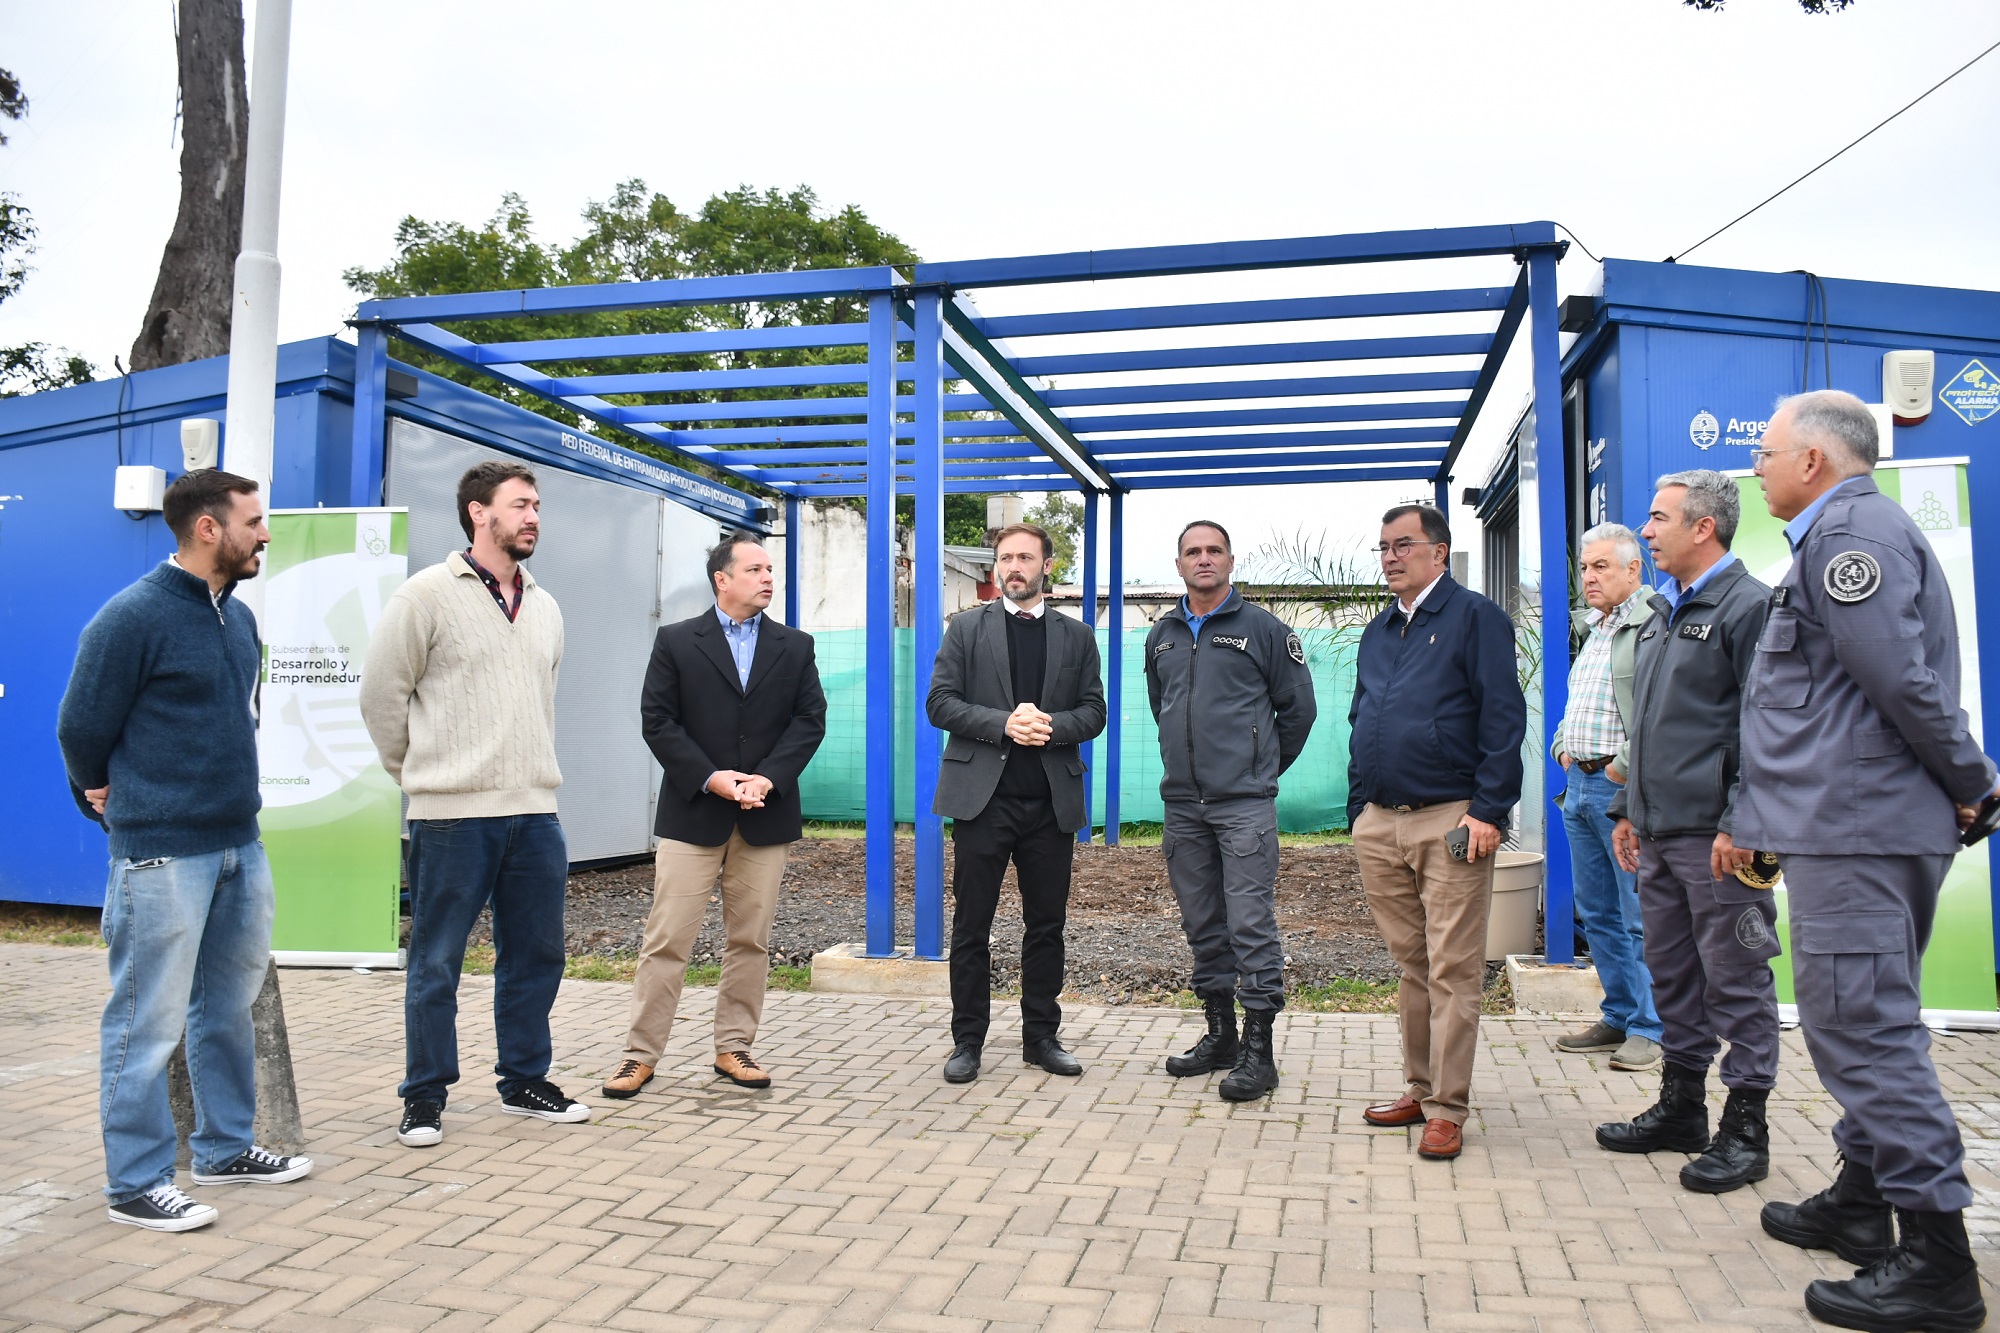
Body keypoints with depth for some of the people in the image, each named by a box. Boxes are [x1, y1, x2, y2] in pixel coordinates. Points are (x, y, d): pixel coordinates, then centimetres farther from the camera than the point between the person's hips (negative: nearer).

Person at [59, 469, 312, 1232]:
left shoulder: (240, 617, 9)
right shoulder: (131, 618, -13)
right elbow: (81, 729, -7)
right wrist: (111, 798, 7)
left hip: (241, 846, 8)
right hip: (163, 853, -7)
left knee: (229, 1006, 17)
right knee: (147, 1021, 2)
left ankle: (226, 1149, 31)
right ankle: (135, 1184, 14)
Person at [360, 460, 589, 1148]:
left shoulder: (544, 607, 14)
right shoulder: (428, 593, -5)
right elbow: (382, 696, -1)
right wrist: (424, 776, 5)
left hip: (535, 811, 6)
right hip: (452, 815, -6)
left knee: (536, 954, 12)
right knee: (436, 963, 4)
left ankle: (524, 1080, 27)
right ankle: (424, 1097, 18)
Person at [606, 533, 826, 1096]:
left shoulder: (795, 646, 9)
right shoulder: (676, 641, 3)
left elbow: (809, 721, 3)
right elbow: (658, 721, -2)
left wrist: (767, 778, -11)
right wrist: (711, 778, -13)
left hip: (766, 815, 3)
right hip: (693, 813, -2)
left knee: (751, 940, 8)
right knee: (667, 939, -1)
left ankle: (734, 1047, 20)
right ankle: (641, 1054, 8)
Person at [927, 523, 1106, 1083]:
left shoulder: (1076, 636, 12)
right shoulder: (966, 628, 6)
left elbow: (1093, 712, 7)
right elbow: (940, 703, -2)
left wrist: (1051, 725, -13)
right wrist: (1003, 723, -15)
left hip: (1051, 800, 2)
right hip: (981, 795, -2)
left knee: (1046, 925, 8)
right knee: (971, 926, 3)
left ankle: (1041, 1036, 20)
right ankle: (967, 1041, 13)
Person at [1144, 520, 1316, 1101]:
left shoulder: (1261, 627, -1)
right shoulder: (1162, 636, 13)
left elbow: (1299, 707, 5)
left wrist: (1265, 765, 9)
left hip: (1245, 803, -5)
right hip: (1181, 803, 5)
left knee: (1251, 924, -6)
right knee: (1202, 925, 12)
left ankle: (1258, 1049, 0)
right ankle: (1219, 1034, 23)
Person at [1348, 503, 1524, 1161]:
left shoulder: (1475, 617, -2)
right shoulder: (1377, 632, 19)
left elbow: (1503, 717, -9)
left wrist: (1489, 810, -16)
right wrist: (1358, 809, 16)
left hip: (1450, 822, -6)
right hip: (1379, 826, 7)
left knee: (1453, 970, -2)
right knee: (1410, 964, 13)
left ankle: (1447, 1110, 4)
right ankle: (1419, 1089, 23)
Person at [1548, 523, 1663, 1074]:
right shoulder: (1592, 629, 19)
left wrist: (1627, 763, -20)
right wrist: (1562, 746, 14)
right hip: (1580, 784, 9)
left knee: (1640, 916, -2)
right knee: (1597, 913, 14)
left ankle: (1648, 1028, 8)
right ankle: (1618, 1017, 25)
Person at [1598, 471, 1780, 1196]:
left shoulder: (1748, 606, -9)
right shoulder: (1662, 614, 18)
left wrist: (1740, 824, -19)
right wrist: (1628, 809, 19)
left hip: (1717, 836, -9)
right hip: (1659, 834, 9)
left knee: (1736, 980, 1)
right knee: (1673, 975, 15)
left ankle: (1745, 1128, 11)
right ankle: (1680, 1107, 26)